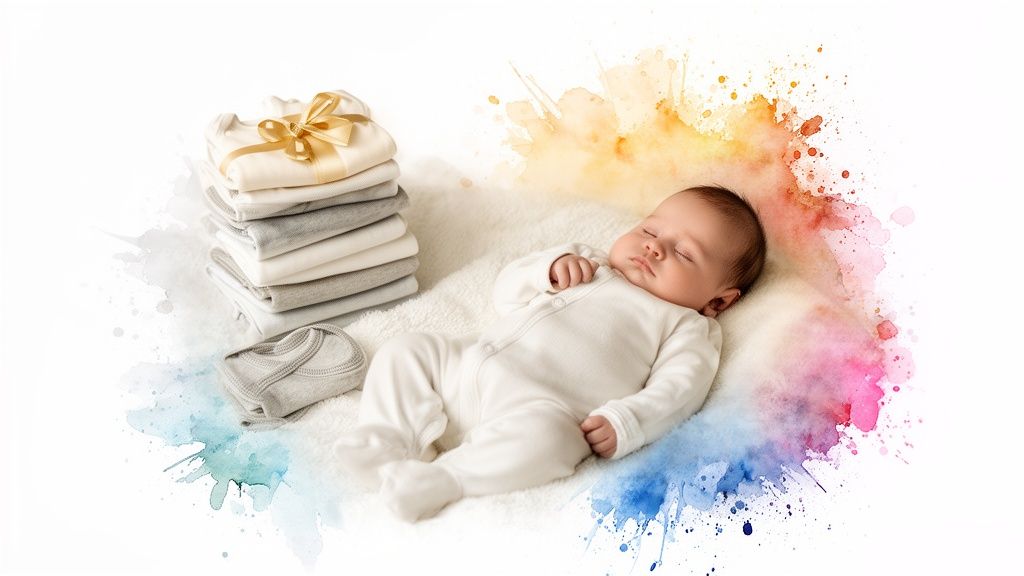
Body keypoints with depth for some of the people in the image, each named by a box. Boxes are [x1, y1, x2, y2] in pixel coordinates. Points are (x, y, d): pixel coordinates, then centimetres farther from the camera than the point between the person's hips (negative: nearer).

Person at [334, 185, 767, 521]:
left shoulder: (687, 327, 12)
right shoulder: (590, 269, 29)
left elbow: (677, 389, -5)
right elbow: (507, 294, 28)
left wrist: (623, 424, -22)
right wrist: (549, 265, 9)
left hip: (536, 404, -6)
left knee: (544, 435, -37)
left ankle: (440, 478, -27)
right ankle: (387, 441, -9)